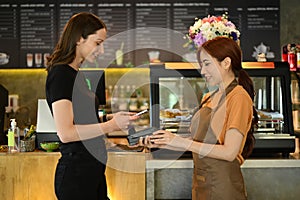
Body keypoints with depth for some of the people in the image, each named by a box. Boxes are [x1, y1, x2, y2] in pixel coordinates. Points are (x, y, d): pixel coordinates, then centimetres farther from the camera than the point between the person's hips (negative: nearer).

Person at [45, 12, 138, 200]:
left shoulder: (75, 74, 14)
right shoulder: (60, 74, -15)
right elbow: (65, 132, -21)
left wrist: (110, 117, 7)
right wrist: (110, 125, -18)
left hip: (92, 170, 9)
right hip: (75, 172, -9)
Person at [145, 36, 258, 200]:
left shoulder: (239, 97, -13)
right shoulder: (208, 98, 12)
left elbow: (229, 152, -20)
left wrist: (183, 142, -20)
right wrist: (162, 143, 1)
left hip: (222, 185, -7)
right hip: (200, 183, 7)